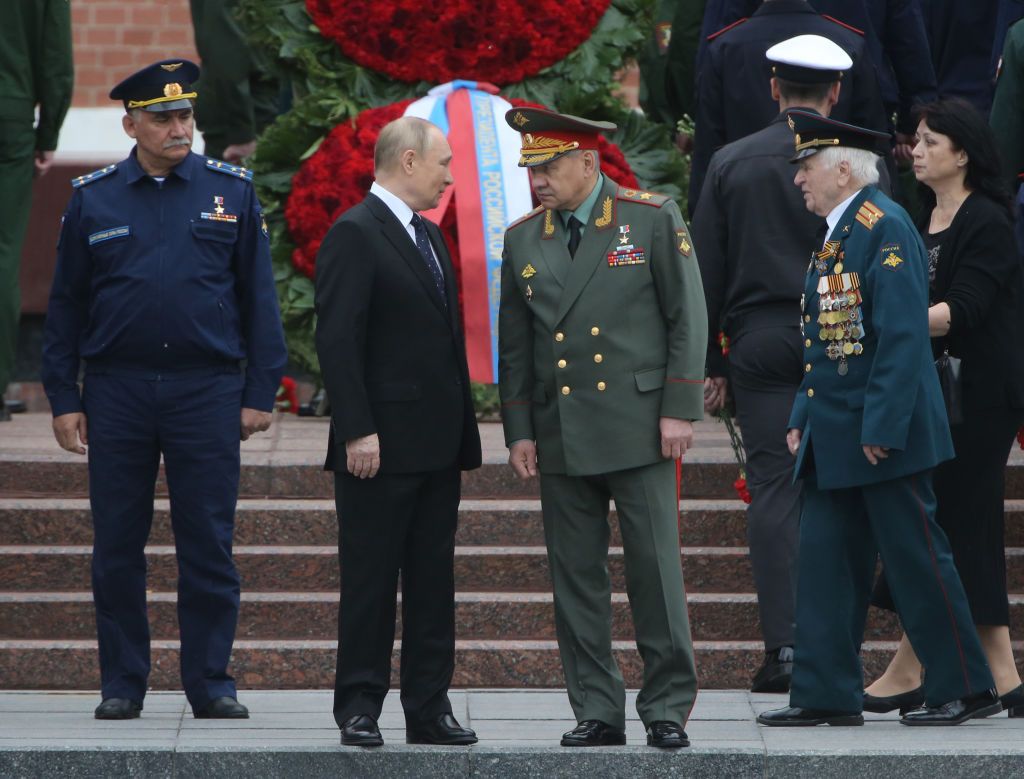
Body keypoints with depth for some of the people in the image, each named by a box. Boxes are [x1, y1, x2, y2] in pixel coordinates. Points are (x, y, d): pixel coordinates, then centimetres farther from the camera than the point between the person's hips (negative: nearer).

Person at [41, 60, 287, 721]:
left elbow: (259, 299, 5)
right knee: (118, 548, 4)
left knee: (208, 544, 0)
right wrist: (64, 399, 2)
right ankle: (122, 685, 13)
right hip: (117, 390, 1)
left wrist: (260, 393, 0)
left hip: (206, 391, -1)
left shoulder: (232, 192, 4)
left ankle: (211, 684, 8)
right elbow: (67, 304, 8)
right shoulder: (93, 199, 5)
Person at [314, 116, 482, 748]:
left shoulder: (429, 236, 18)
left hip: (437, 445, 8)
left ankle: (430, 707, 11)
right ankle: (360, 707, 2)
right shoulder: (355, 235, -10)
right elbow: (337, 341, -16)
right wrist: (358, 431, -21)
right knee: (370, 578, -3)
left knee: (434, 580, 8)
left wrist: (464, 430, 17)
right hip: (382, 446, -8)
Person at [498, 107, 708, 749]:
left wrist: (679, 410, -6)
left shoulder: (654, 219, 0)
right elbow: (514, 345, 14)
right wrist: (518, 431, 7)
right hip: (560, 435, 4)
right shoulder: (523, 240, 10)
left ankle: (669, 707, 4)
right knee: (576, 577, 3)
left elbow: (688, 316, -1)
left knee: (656, 571, -4)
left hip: (638, 428, -4)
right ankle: (598, 710, 9)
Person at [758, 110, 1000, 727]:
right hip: (835, 441, 9)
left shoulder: (885, 227, -15)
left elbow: (903, 335, -21)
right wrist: (803, 418, 15)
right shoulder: (836, 235, 15)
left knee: (918, 560, -2)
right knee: (826, 558, 7)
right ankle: (826, 694, 10)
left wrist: (882, 428, -23)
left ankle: (967, 687, 6)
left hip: (885, 436, -9)